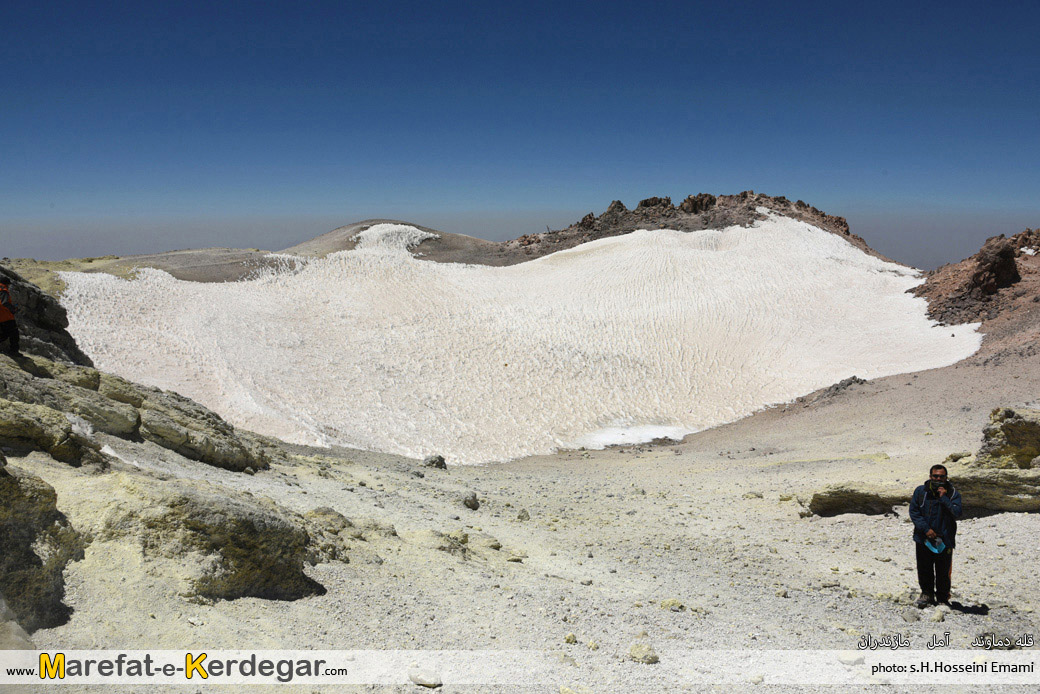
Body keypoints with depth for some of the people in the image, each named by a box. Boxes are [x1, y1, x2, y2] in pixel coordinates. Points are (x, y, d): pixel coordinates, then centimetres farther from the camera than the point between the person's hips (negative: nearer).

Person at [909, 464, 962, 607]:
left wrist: (944, 498, -20)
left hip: (944, 540, -1)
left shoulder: (953, 493, -2)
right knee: (924, 569, 10)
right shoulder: (920, 491, 0)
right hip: (923, 539, 1)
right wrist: (926, 529, -10)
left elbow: (956, 513, -16)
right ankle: (927, 594, 29)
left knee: (943, 571, 7)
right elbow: (913, 512, -2)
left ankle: (943, 598, 25)